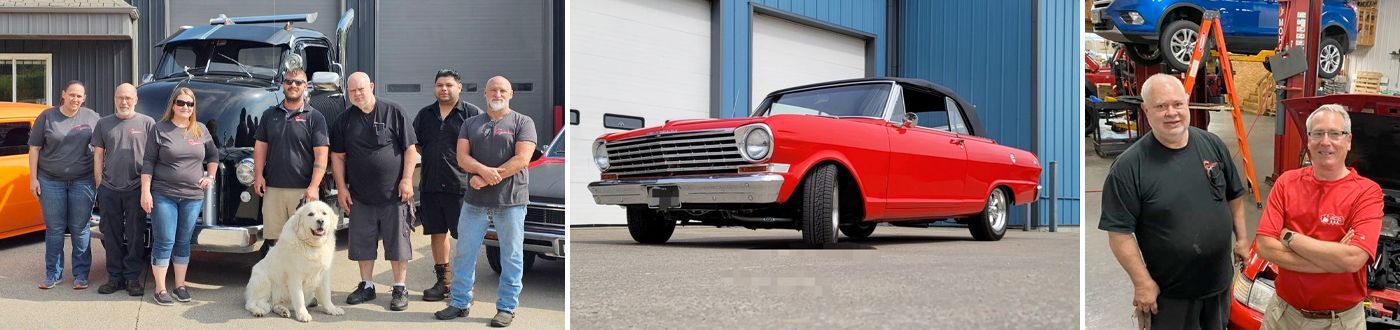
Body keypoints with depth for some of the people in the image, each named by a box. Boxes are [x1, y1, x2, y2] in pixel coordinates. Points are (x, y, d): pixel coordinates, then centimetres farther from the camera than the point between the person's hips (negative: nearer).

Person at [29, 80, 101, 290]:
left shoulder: (92, 118, 3)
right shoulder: (47, 117, 2)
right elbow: (34, 148, 5)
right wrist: (33, 178, -1)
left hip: (83, 182, 0)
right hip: (51, 182, 0)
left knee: (80, 229, 2)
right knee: (54, 229, 5)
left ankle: (81, 274, 10)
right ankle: (53, 274, 14)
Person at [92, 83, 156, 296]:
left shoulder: (147, 123, 3)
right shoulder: (104, 124, 11)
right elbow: (98, 156, 12)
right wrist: (99, 186, 6)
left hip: (136, 189, -3)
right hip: (109, 190, 3)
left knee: (135, 236, 1)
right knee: (111, 236, 7)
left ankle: (133, 278, 8)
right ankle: (115, 277, 15)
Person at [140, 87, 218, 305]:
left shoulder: (201, 130, 8)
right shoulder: (160, 130, -2)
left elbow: (213, 155, 23)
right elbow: (148, 163, -3)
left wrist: (210, 176, 9)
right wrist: (145, 192, -8)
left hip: (193, 197, 3)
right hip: (163, 195, -3)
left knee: (184, 242, 10)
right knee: (164, 242, -3)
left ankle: (180, 285, 19)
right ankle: (160, 289, 4)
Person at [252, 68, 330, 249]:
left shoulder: (314, 117, 0)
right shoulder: (270, 114, 13)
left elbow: (321, 155, -5)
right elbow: (260, 146, 15)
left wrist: (314, 187, -14)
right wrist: (258, 175, 2)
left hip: (303, 190, -4)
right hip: (273, 188, 4)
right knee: (274, 241, 6)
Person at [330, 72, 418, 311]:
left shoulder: (393, 112, -3)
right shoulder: (344, 120, 6)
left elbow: (410, 148, -2)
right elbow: (338, 156, 10)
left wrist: (407, 179, -9)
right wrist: (341, 187, 3)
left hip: (393, 193, -3)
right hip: (360, 195, 3)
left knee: (397, 242, 2)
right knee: (362, 243, 9)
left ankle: (400, 289, 10)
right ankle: (367, 286, 22)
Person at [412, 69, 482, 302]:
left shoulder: (472, 114, -2)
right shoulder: (425, 115, 13)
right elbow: (415, 143, 23)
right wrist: (431, 159, 10)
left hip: (461, 185, -5)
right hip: (431, 185, 5)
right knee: (437, 233, 10)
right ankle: (443, 281, 20)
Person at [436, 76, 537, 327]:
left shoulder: (523, 123, 1)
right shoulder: (471, 124, 13)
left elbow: (522, 159, -10)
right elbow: (462, 157, 1)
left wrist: (487, 179, -14)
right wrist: (484, 170, -19)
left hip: (511, 202, -3)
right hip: (475, 202, 3)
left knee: (511, 257, 2)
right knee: (465, 253, 7)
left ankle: (506, 308, 11)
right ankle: (459, 303, 18)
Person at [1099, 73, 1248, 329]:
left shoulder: (1212, 145, -1)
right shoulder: (1129, 166, -18)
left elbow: (1234, 195, 15)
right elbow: (1119, 232, -18)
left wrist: (1241, 238, 13)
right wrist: (1142, 282, -19)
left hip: (1220, 280, 5)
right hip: (1170, 292, -5)